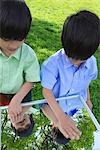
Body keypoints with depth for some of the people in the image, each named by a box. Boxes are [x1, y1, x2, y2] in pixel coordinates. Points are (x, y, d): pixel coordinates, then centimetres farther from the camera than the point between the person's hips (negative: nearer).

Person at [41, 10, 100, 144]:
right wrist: (61, 117, -35)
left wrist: (88, 100, 20)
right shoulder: (54, 63, -29)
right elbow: (47, 91, -25)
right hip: (55, 106, -4)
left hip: (77, 107, 4)